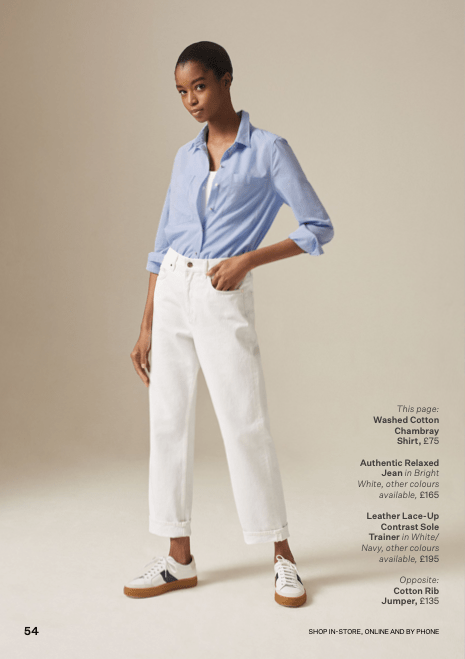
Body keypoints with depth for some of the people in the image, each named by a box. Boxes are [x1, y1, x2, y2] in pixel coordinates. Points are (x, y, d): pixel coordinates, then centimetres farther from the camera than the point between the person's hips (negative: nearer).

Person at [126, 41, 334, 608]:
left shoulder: (268, 151, -2)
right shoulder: (185, 157, 12)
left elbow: (318, 228, -3)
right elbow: (163, 243, 14)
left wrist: (248, 260, -13)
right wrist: (146, 328, 10)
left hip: (223, 300, -5)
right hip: (171, 293, 6)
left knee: (245, 427, -5)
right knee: (168, 423, 6)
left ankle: (283, 559, 11)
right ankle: (180, 559, 18)